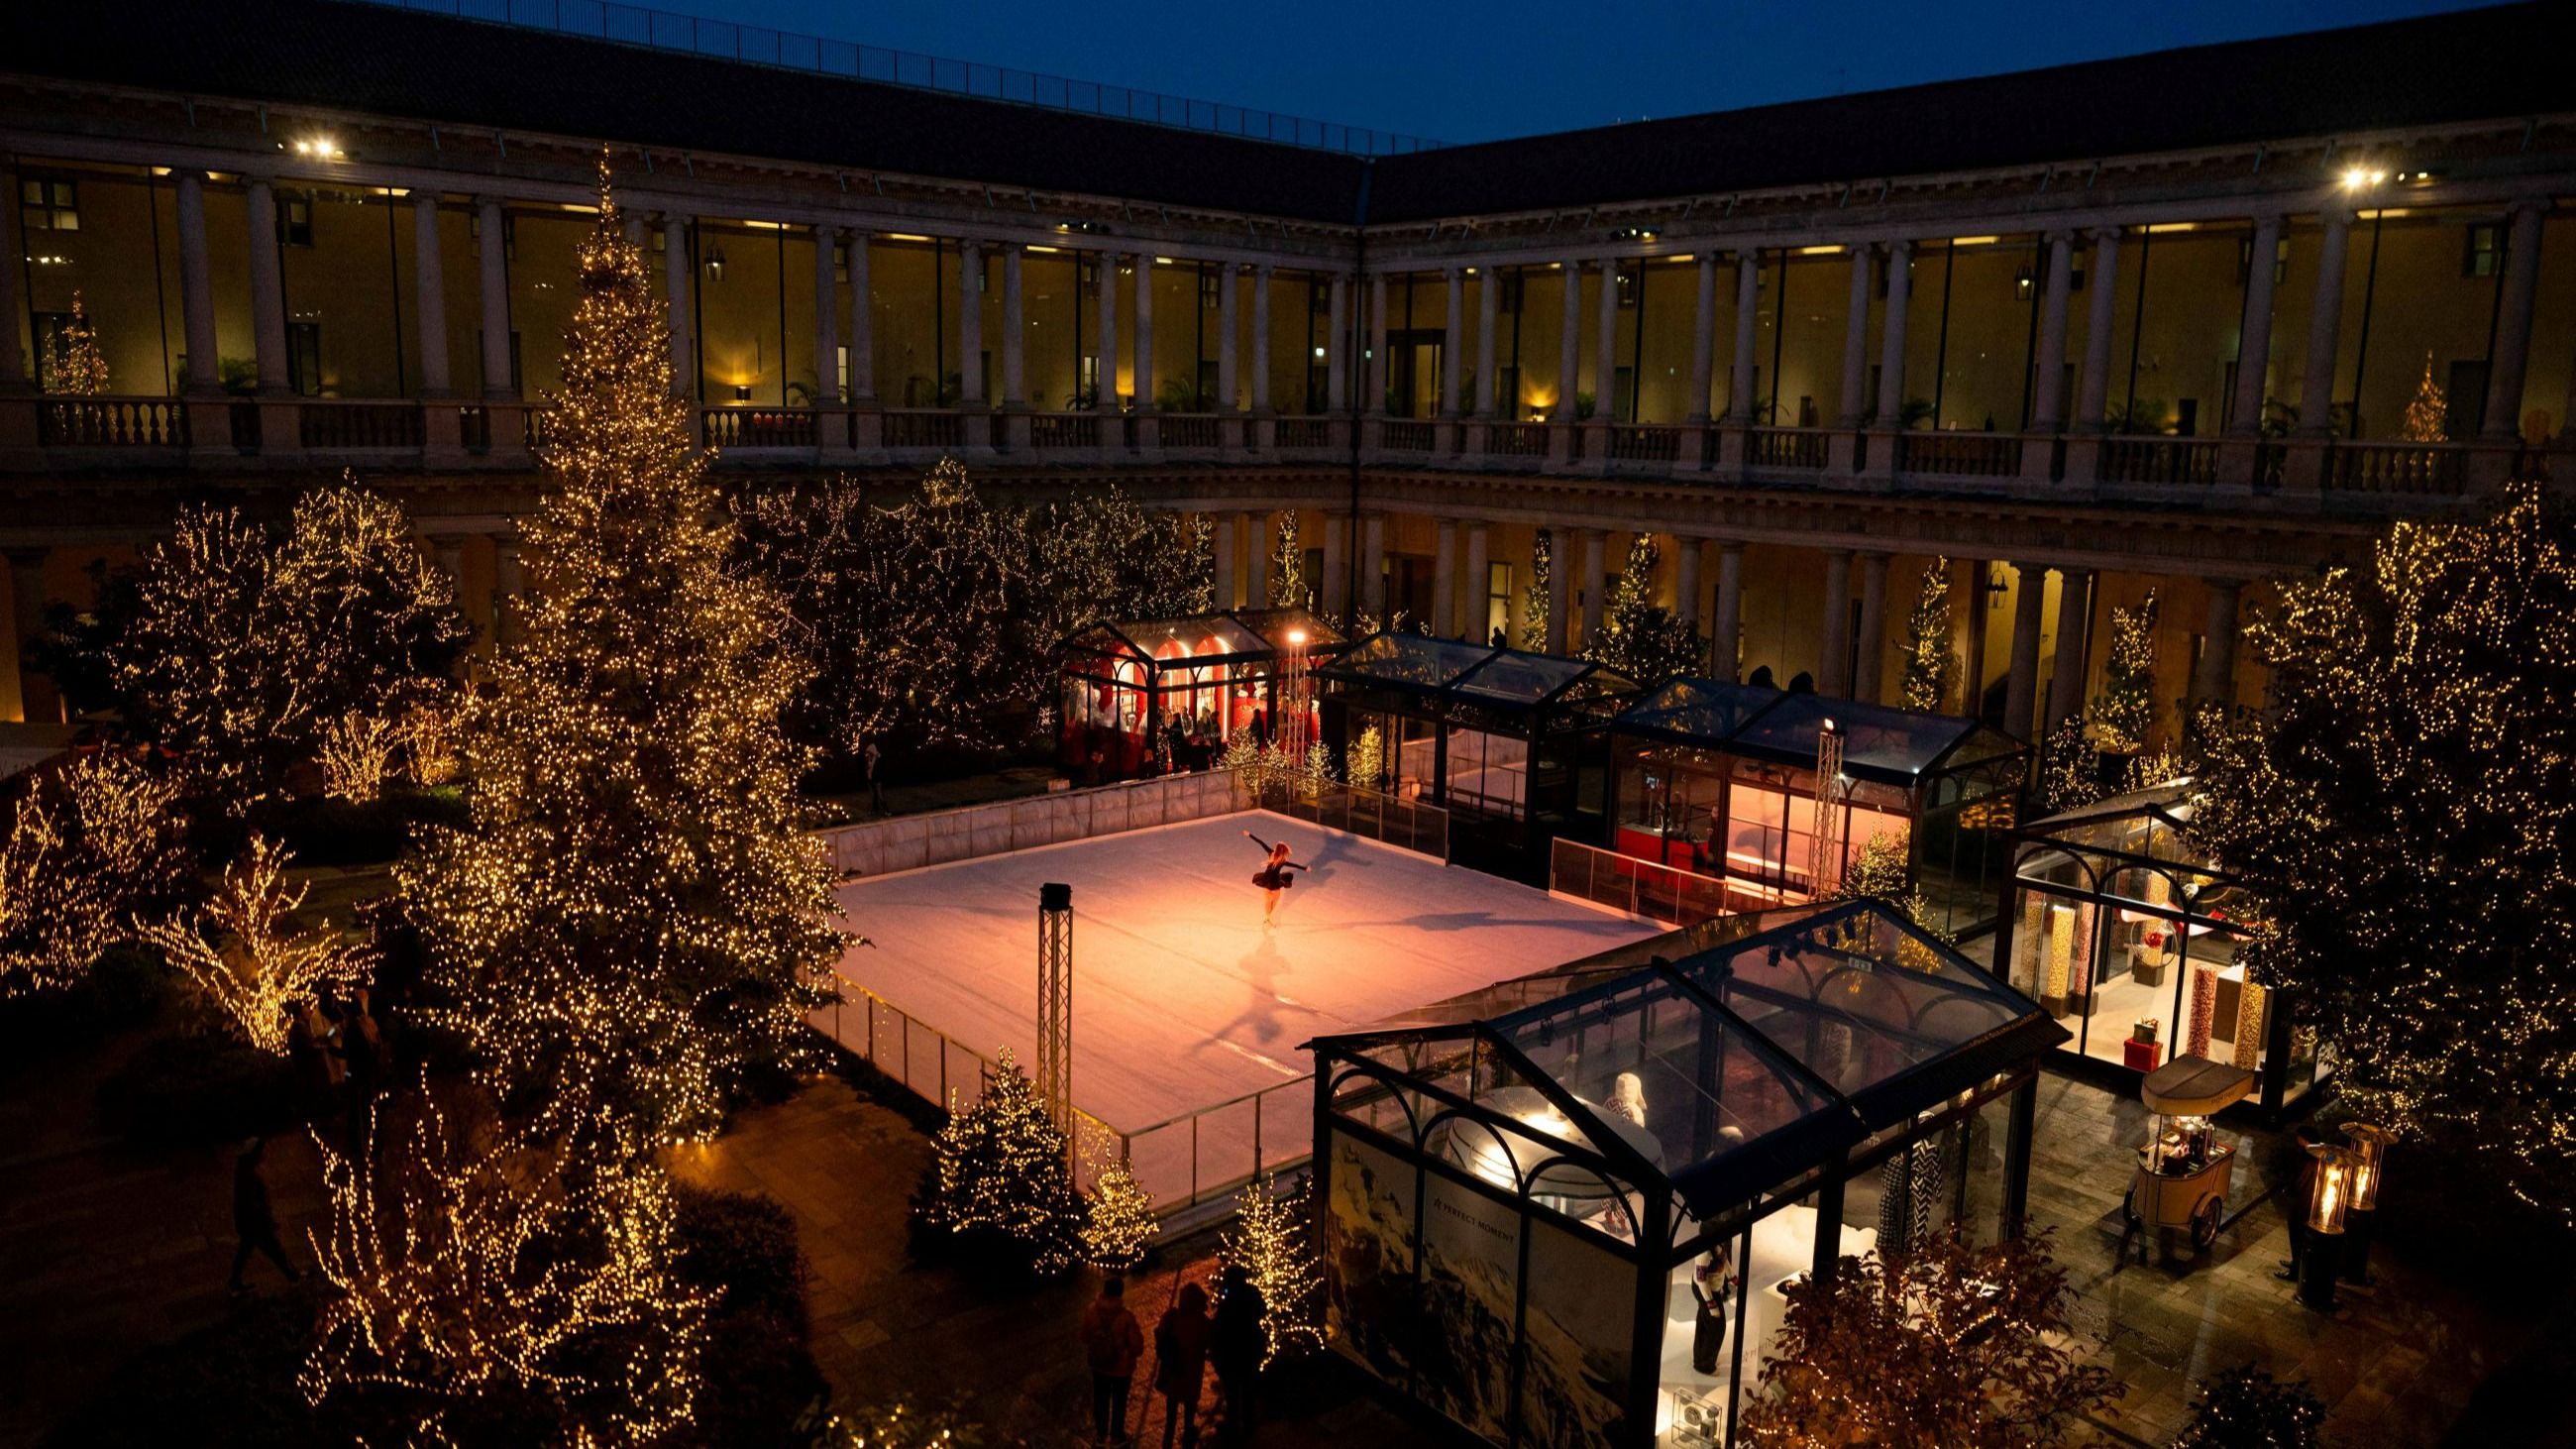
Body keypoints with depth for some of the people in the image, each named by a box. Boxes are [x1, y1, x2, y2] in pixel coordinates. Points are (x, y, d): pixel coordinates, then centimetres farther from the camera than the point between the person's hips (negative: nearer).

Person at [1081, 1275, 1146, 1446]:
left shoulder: (1090, 1311, -22)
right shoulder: (1126, 1318, -31)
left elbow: (1085, 1337, -5)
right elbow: (1137, 1348, -20)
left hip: (1098, 1365, 2)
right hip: (1121, 1367, -2)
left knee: (1100, 1400, 24)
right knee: (1119, 1402, 21)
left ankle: (1101, 1434, 42)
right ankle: (1116, 1435, 39)